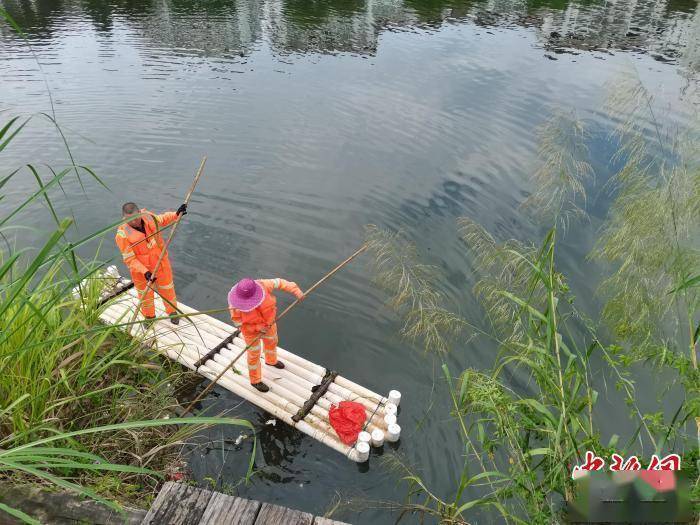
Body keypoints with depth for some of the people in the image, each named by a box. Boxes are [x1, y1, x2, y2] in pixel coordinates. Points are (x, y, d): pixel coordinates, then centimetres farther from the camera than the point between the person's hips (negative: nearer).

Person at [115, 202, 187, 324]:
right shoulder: (123, 235, -28)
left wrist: (176, 214, -9)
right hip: (141, 270, -3)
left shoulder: (147, 216, -16)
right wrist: (145, 272, -33)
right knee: (145, 294, 19)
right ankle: (149, 316, 46)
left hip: (161, 262, 4)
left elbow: (162, 219, 7)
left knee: (167, 289, 21)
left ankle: (172, 311, 47)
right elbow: (129, 260, -23)